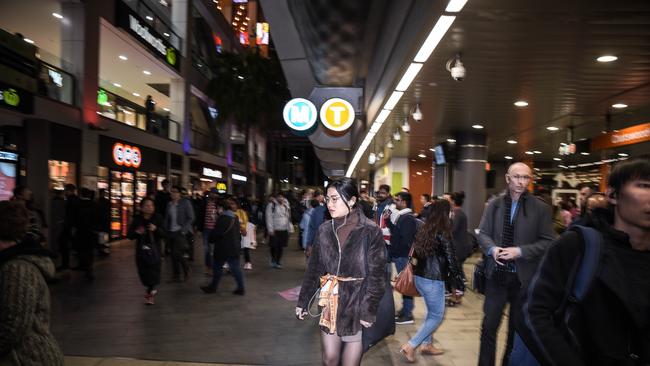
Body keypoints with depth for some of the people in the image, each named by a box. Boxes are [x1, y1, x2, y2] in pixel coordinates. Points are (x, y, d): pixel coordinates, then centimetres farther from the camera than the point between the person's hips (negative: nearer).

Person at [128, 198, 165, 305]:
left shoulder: (158, 218, -3)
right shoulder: (137, 219, 1)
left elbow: (164, 234, -9)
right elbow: (130, 235, 2)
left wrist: (156, 229, -28)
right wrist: (136, 232, -19)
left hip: (154, 250, -2)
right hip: (141, 249, 2)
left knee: (153, 270, -4)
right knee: (143, 271, 6)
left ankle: (149, 293, 16)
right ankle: (152, 289, 32)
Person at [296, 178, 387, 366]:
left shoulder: (370, 231, -12)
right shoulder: (324, 230, 2)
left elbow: (377, 275, -11)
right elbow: (313, 269, 9)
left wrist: (369, 311, -14)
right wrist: (303, 301, 8)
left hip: (356, 304, -4)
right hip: (329, 303, 4)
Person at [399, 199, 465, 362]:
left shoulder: (424, 231, 4)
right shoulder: (443, 234, -17)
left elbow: (415, 254, 11)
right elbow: (451, 260, -14)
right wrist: (459, 285, -7)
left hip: (419, 277, 8)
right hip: (433, 281, -7)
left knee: (432, 312, 22)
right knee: (437, 316, 6)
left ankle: (427, 345, 30)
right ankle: (410, 346, 2)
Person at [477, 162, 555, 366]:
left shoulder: (541, 208, -4)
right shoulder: (494, 205, 3)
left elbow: (548, 242, -7)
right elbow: (483, 233, 4)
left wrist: (520, 251, -19)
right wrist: (492, 248, -17)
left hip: (523, 277, -1)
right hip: (496, 275, 1)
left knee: (517, 329, 15)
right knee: (489, 326, 6)